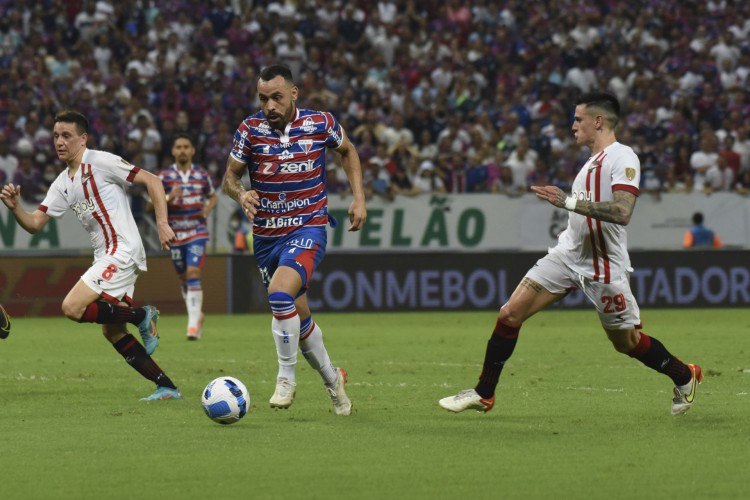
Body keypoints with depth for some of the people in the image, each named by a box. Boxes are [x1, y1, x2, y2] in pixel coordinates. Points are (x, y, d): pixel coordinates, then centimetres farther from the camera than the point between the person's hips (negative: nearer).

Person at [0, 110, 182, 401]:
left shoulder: (101, 162, -8)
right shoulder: (63, 184, 15)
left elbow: (151, 180, -8)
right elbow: (35, 224, 12)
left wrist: (162, 223, -15)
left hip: (122, 251, -9)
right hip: (106, 256, 9)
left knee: (72, 308, -18)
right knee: (113, 332, 8)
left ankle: (141, 316, -4)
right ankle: (167, 387, 11)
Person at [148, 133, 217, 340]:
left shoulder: (202, 175, 4)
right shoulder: (164, 176, -1)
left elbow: (212, 197, 20)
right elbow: (150, 205, -3)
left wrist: (208, 209, -2)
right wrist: (168, 197, -21)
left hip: (197, 232, -1)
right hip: (175, 233, 1)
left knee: (193, 273, -15)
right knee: (183, 278, 10)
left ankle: (193, 323, -17)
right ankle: (197, 315, 30)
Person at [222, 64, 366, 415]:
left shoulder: (320, 123, -6)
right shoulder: (251, 129, -5)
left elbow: (347, 151, 14)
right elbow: (230, 176, 2)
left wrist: (358, 198, 5)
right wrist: (241, 194, -21)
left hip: (308, 227, -3)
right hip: (266, 234, 3)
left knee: (280, 293, -28)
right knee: (299, 317, 10)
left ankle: (286, 378, -12)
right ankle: (332, 379, 34)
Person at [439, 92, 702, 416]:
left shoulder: (623, 158, -15)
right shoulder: (593, 161, 14)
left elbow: (622, 212, -29)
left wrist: (570, 202, -29)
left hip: (603, 266, -8)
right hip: (568, 255, 8)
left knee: (627, 342, 5)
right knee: (511, 313, -6)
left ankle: (685, 377, 32)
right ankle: (483, 394, 2)